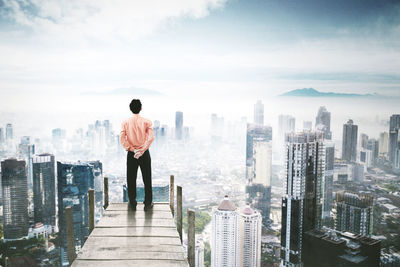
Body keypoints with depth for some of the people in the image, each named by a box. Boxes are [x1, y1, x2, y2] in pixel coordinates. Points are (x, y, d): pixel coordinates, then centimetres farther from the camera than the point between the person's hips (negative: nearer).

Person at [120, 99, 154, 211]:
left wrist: (131, 149, -9)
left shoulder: (126, 122, -1)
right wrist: (142, 150, -16)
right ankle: (148, 204, 12)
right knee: (147, 179, 9)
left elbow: (122, 139, -11)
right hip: (144, 153, -1)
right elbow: (151, 138, -16)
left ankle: (132, 204, 16)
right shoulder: (146, 122, -5)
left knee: (131, 179, 10)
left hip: (131, 154, 1)